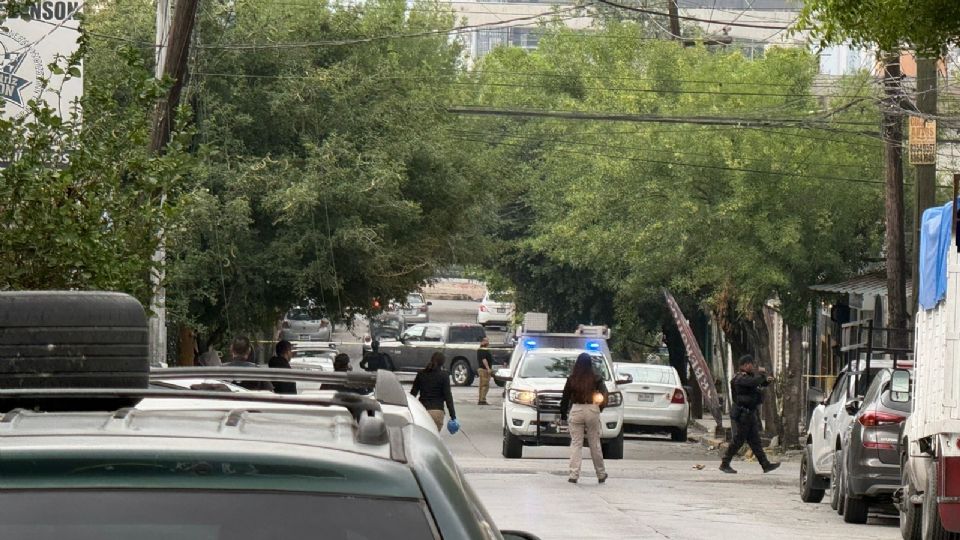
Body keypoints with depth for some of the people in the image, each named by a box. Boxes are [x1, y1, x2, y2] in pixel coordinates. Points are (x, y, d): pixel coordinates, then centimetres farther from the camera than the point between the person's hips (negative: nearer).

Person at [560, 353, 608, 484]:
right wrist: (600, 407, 7)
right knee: (595, 444, 11)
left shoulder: (571, 379, 1)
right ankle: (601, 475, 21)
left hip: (575, 411, 0)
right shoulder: (596, 379, -1)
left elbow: (565, 398, 4)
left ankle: (574, 475, -6)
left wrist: (563, 414, 12)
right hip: (592, 411, 0)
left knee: (575, 444, 3)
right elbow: (604, 394, -7)